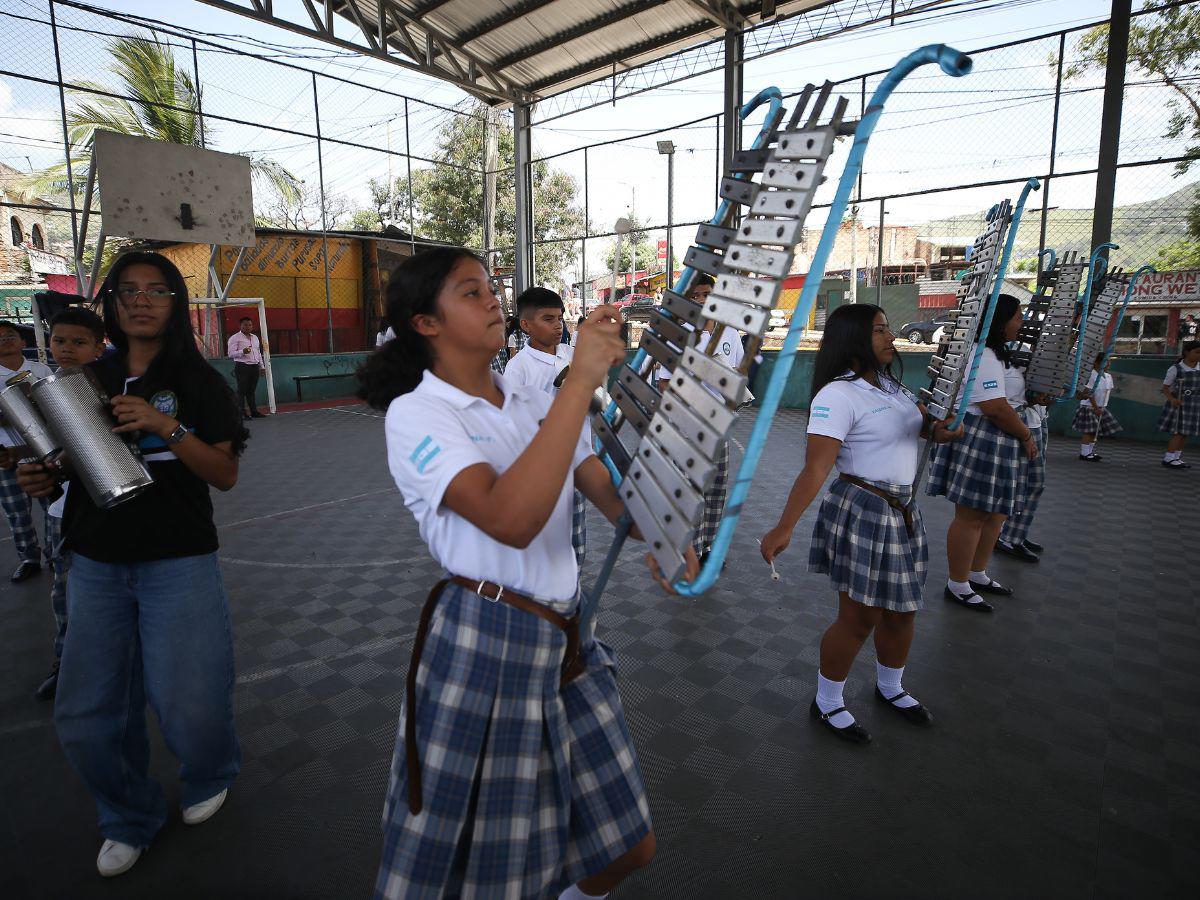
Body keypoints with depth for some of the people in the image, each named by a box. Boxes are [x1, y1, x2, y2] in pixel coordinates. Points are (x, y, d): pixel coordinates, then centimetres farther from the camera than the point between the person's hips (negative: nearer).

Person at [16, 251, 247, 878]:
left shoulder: (198, 380, -2)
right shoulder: (88, 379, 9)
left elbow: (225, 474, -10)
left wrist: (166, 428, -22)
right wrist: (42, 480, -2)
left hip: (179, 564, -4)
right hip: (96, 566, 4)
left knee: (188, 706, -3)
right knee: (84, 716, 7)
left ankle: (209, 780, 32)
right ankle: (129, 818, 35)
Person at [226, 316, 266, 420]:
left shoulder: (255, 337, 19)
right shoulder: (235, 338, -2)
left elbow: (259, 353, 26)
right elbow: (231, 354, -10)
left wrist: (262, 366, 22)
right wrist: (242, 352, -25)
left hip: (255, 367, 6)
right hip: (242, 367, -6)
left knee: (251, 391, 10)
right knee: (242, 391, -5)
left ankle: (254, 411, 12)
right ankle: (242, 413, -4)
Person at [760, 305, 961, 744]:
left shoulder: (889, 382, 9)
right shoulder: (838, 394, -20)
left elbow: (923, 420, 18)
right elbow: (815, 467, -27)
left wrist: (938, 428, -7)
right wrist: (784, 527, -35)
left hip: (902, 511, 9)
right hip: (861, 512, -9)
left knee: (901, 608, 20)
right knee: (859, 618, 2)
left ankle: (890, 688, 44)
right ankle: (826, 704, 24)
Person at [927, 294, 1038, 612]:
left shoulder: (995, 352, 16)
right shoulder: (984, 355, -18)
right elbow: (995, 407, -24)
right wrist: (1027, 436, -12)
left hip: (998, 442, 11)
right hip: (980, 440, -11)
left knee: (995, 513, 18)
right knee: (971, 515, -2)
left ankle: (977, 574, 33)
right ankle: (957, 586, 10)